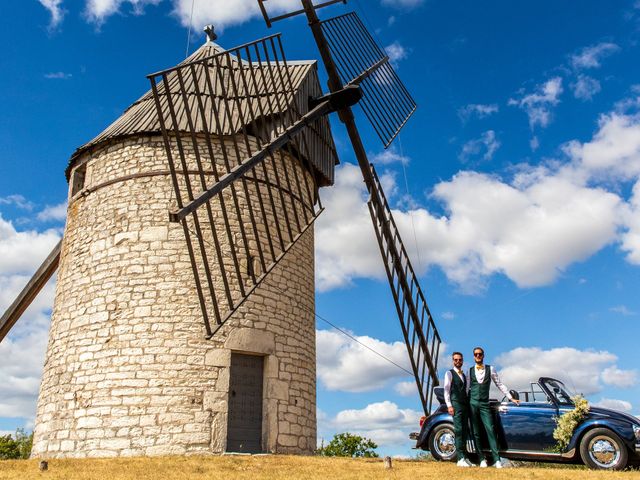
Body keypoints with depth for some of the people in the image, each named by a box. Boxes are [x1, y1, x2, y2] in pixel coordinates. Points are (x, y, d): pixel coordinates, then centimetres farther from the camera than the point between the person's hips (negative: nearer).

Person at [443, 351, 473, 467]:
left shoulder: (464, 375, 22)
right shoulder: (449, 373, 3)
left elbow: (466, 391, 21)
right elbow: (446, 390, -3)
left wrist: (469, 404, 7)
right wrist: (449, 405, -12)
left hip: (465, 404, 6)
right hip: (455, 404, -6)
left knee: (465, 431, 4)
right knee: (459, 430, -13)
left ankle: (465, 457, 9)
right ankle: (461, 459, -15)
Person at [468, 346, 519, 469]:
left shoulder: (490, 369, 7)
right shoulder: (470, 370, 8)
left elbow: (500, 384, 10)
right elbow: (467, 388, 9)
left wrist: (511, 398, 9)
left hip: (484, 404, -1)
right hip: (472, 403, 1)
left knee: (490, 430, -10)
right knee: (476, 432, 2)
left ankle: (496, 459, -10)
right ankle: (482, 459, 8)